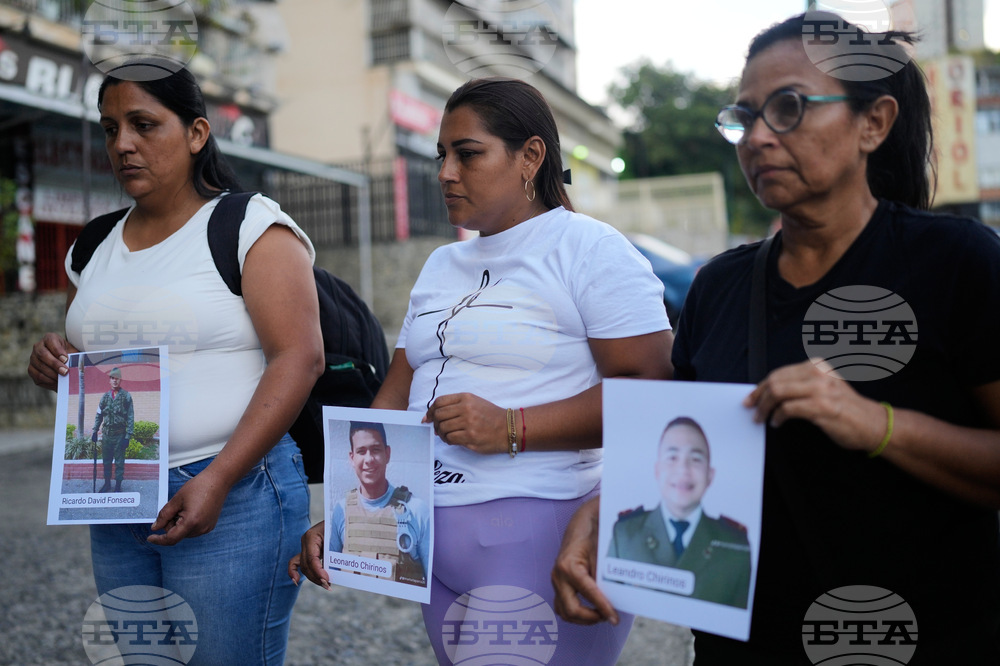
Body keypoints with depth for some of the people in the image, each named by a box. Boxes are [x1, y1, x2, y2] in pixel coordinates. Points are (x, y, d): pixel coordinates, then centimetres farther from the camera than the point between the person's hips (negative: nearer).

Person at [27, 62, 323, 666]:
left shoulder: (252, 226, -7)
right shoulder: (95, 247, 14)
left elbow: (300, 358, -16)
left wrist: (217, 480, -21)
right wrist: (54, 365, -1)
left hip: (234, 496, -6)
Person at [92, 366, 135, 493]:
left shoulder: (126, 396, -6)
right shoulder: (105, 397, 7)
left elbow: (130, 417, -8)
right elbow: (99, 415, 13)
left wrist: (128, 436, -13)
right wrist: (95, 431, 7)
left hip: (120, 435, -4)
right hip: (107, 434, 4)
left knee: (119, 462, 2)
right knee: (106, 461, 12)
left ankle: (118, 486, 11)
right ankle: (107, 484, 25)